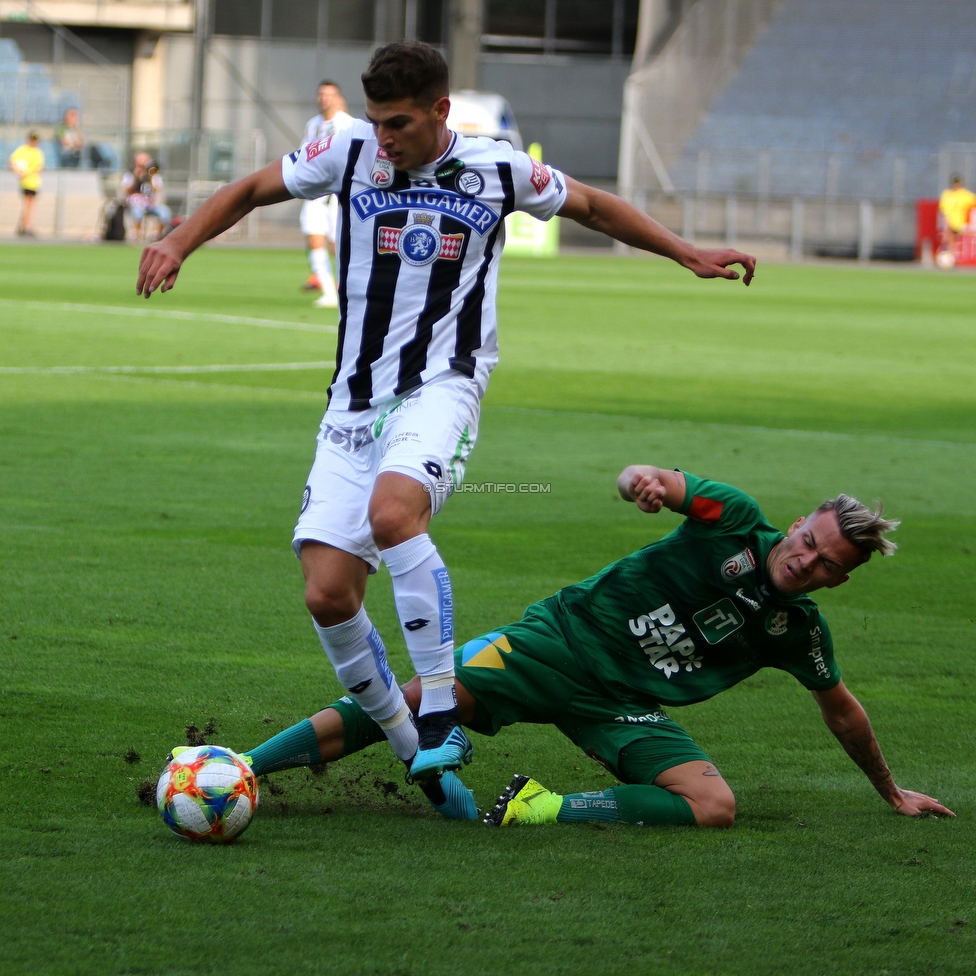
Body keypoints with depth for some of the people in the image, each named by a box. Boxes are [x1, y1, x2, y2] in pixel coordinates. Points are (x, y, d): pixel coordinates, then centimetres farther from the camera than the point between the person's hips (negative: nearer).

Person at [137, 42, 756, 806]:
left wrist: (690, 255, 18)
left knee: (393, 510, -35)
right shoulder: (350, 153, 3)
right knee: (328, 595, -8)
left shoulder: (498, 170, 1)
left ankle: (441, 715, -28)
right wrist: (178, 243, 0)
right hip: (356, 398, 3)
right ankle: (416, 755, 9)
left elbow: (592, 206, 18)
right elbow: (250, 192, 15)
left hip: (441, 386, -3)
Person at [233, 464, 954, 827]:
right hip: (564, 641, -3)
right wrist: (646, 479, -39)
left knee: (716, 807, -23)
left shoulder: (799, 630, 3)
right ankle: (235, 772, -20)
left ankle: (542, 810, -24)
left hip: (625, 706, 3)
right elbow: (647, 482, -14)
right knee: (418, 698, -22)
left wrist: (892, 792, 26)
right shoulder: (735, 519, -5)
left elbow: (842, 711, 19)